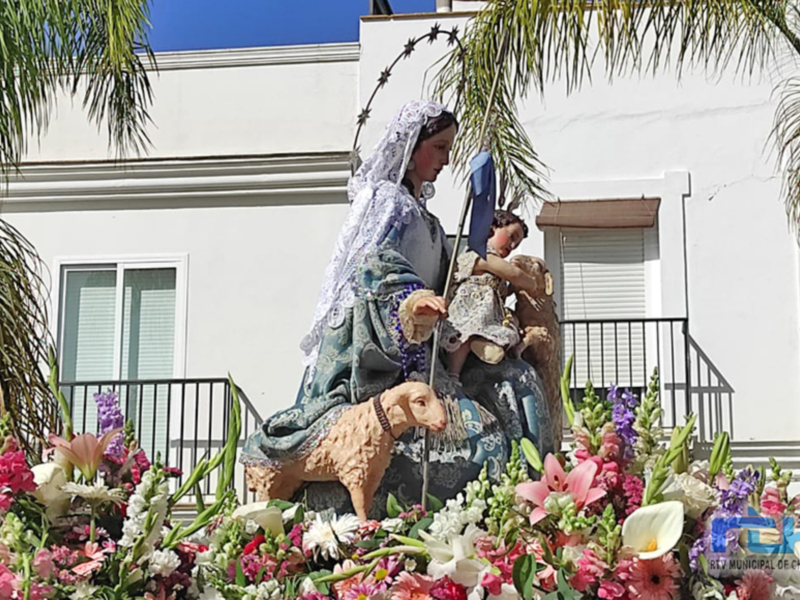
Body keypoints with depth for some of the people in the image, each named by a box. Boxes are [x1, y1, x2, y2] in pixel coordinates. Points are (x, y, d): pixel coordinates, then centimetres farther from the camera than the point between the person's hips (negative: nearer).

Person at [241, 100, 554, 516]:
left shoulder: (418, 209, 23)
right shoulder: (387, 198, -5)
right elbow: (373, 260, -23)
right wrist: (412, 296, -39)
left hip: (412, 345, 9)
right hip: (378, 342, -9)